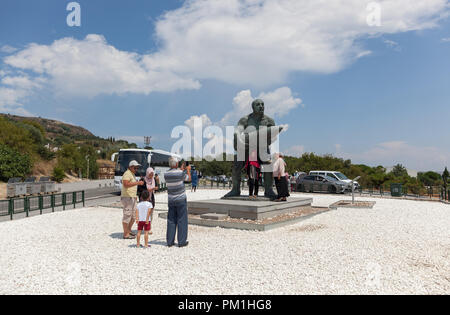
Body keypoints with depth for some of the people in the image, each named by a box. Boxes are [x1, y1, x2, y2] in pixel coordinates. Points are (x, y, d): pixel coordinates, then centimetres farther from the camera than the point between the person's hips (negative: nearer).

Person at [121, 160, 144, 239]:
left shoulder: (132, 174, 18)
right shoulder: (127, 174, -14)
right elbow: (126, 184, -30)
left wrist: (135, 196, 25)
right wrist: (137, 183, -32)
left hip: (132, 198, 10)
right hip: (127, 198, -10)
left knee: (134, 216, 15)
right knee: (127, 215, -5)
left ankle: (128, 231, 27)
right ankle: (126, 234, 1)